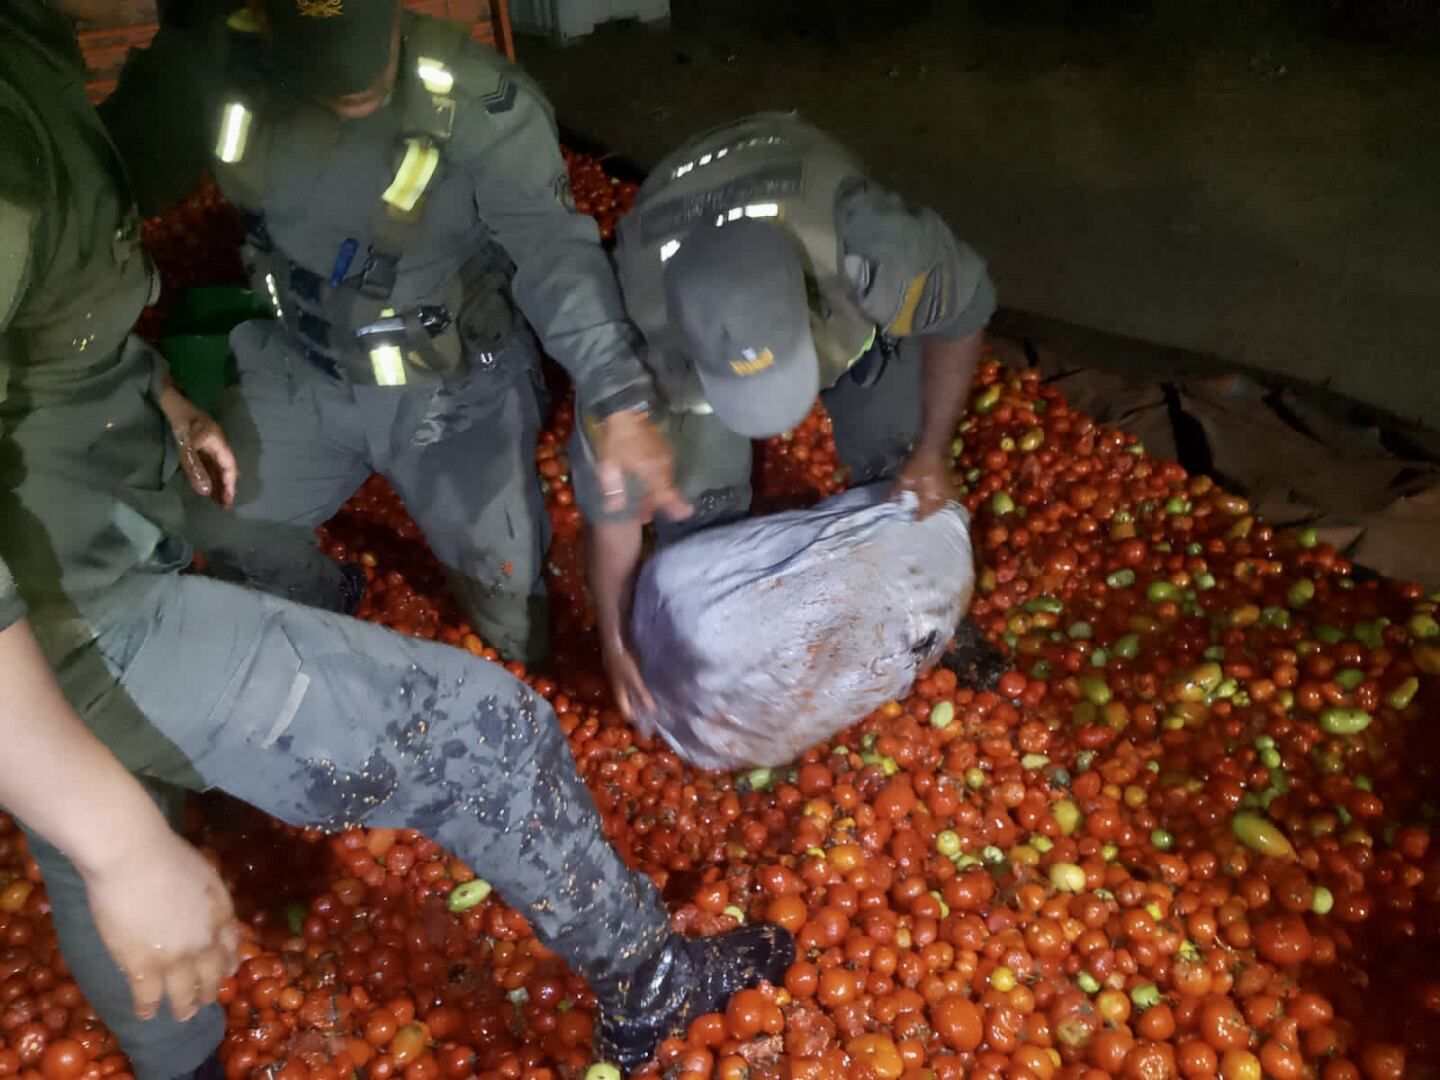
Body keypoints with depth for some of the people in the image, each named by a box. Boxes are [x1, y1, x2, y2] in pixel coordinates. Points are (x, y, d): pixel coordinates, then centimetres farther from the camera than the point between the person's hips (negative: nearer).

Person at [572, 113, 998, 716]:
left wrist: (932, 451, -13)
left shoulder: (867, 246, -44)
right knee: (698, 495, -7)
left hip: (842, 294, 1)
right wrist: (615, 641, -15)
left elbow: (962, 311, -19)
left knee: (898, 463, 2)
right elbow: (611, 490, -24)